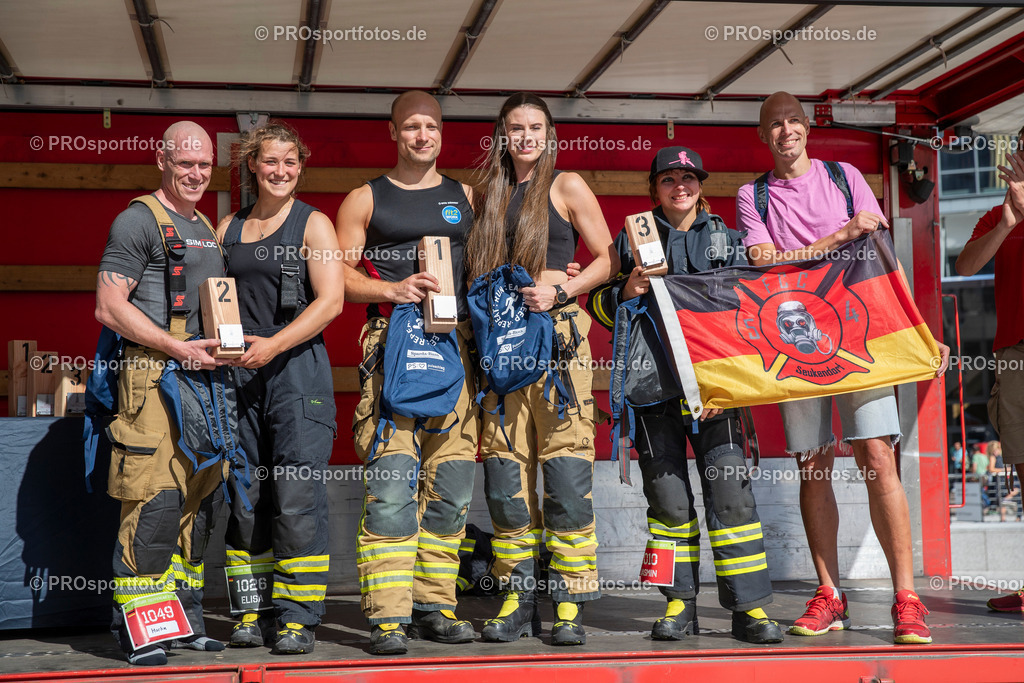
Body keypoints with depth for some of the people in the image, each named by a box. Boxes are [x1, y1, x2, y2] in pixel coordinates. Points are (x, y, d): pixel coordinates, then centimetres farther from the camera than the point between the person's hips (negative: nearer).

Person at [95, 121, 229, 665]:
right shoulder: (139, 220, -3)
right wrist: (179, 348, -15)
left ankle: (184, 615, 19)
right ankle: (132, 624, -2)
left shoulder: (208, 230, 21)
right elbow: (109, 307, -11)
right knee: (155, 500, -12)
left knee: (201, 500, 9)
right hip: (154, 376, -8)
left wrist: (225, 345, 10)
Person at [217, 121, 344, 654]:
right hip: (238, 373, 4)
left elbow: (331, 300, -7)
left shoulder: (313, 224, 3)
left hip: (297, 370, -4)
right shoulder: (228, 229, 16)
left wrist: (273, 344, -15)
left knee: (297, 496, -7)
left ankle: (297, 618, -1)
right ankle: (252, 613, 15)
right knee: (244, 496, 6)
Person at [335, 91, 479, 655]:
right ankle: (388, 615, -8)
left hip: (456, 348, 3)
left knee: (450, 482, 2)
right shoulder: (365, 200, 12)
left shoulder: (464, 197, 20)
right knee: (391, 482, -11)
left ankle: (434, 606, 11)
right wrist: (393, 290, -11)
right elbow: (339, 276, 4)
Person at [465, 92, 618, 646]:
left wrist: (559, 292, -10)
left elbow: (608, 260, 2)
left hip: (557, 335, -4)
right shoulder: (493, 194, 18)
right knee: (505, 475, 2)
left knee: (566, 473, -8)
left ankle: (568, 604, -1)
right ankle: (518, 598, 11)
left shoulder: (566, 187, 5)